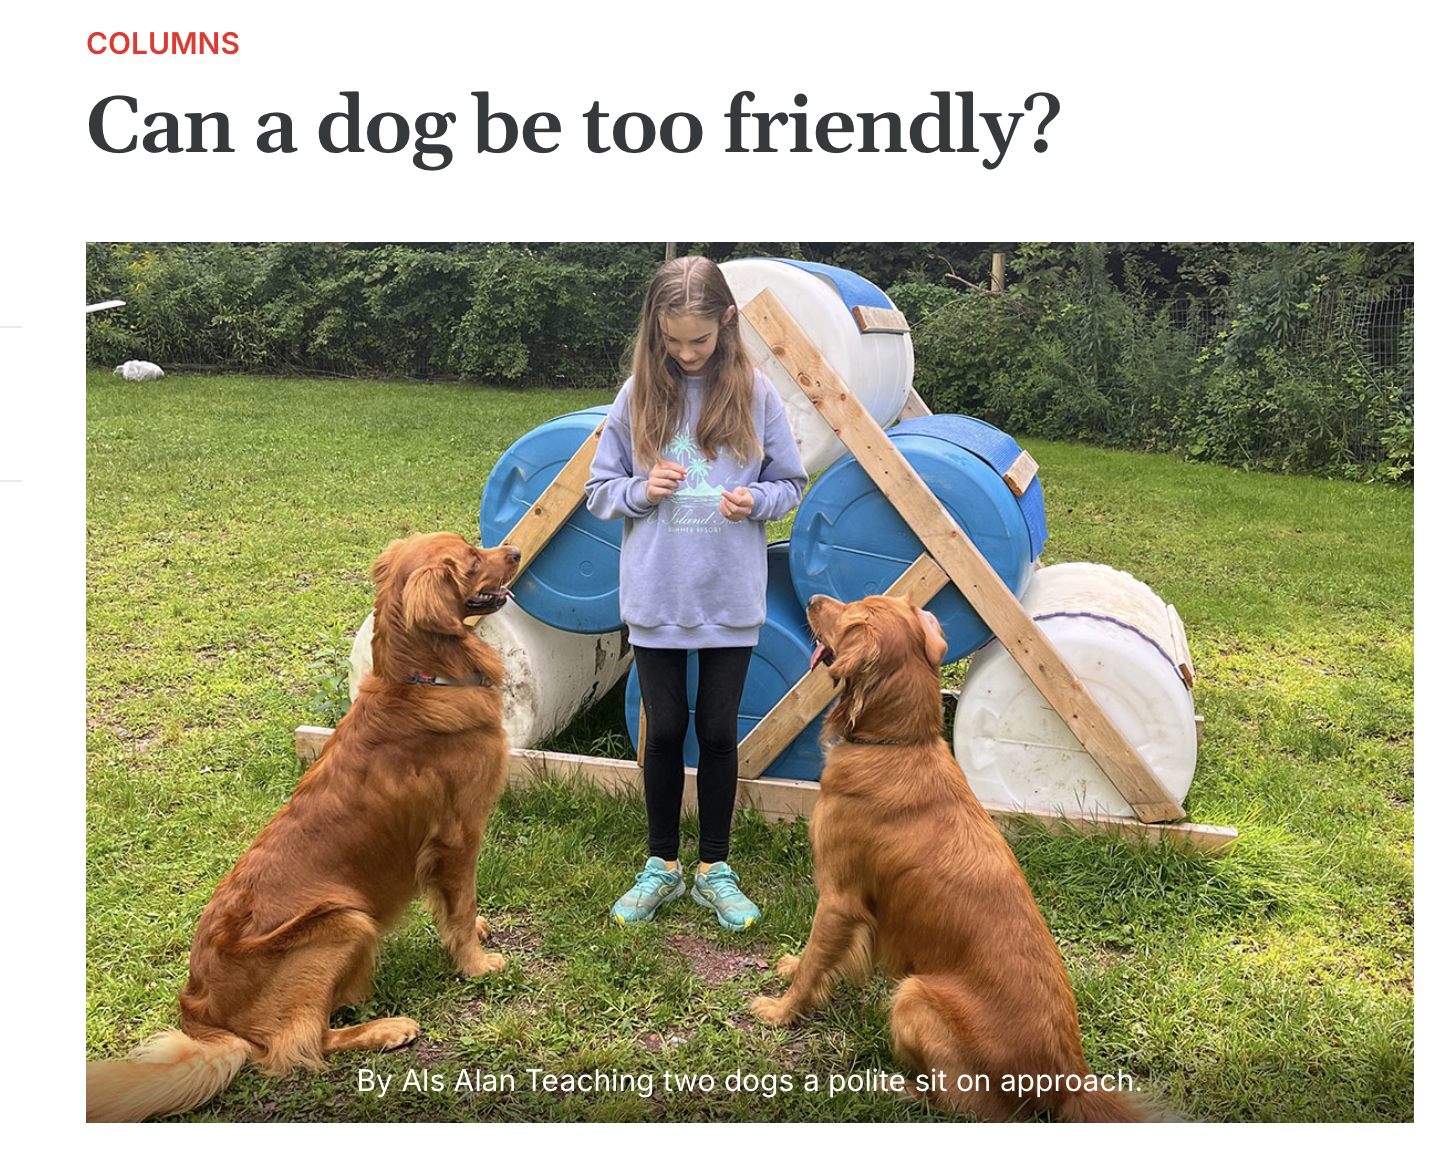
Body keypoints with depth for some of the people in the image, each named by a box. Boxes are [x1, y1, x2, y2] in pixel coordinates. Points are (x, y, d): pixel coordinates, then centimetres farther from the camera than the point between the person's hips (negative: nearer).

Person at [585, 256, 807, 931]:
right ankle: (661, 866, 27)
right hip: (655, 597, 1)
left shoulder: (755, 394, -2)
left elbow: (793, 483, 5)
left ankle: (714, 868, 26)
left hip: (731, 598, 0)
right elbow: (598, 491, 6)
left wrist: (756, 500, -15)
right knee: (665, 729, 9)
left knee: (718, 730, 8)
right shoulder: (637, 395, 0)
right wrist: (642, 490, -14)